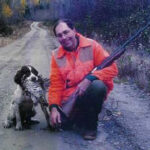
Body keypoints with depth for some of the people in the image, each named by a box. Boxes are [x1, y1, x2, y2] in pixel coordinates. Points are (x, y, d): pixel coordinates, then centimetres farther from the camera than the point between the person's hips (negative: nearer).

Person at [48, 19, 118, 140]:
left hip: (89, 92, -2)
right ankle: (79, 116, 16)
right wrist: (53, 107, -12)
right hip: (70, 98, 2)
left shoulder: (91, 46, -8)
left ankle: (90, 124, -11)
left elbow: (112, 68, -13)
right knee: (61, 122, -21)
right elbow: (56, 85, 2)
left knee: (97, 85, -35)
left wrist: (89, 79, -28)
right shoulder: (56, 56, 2)